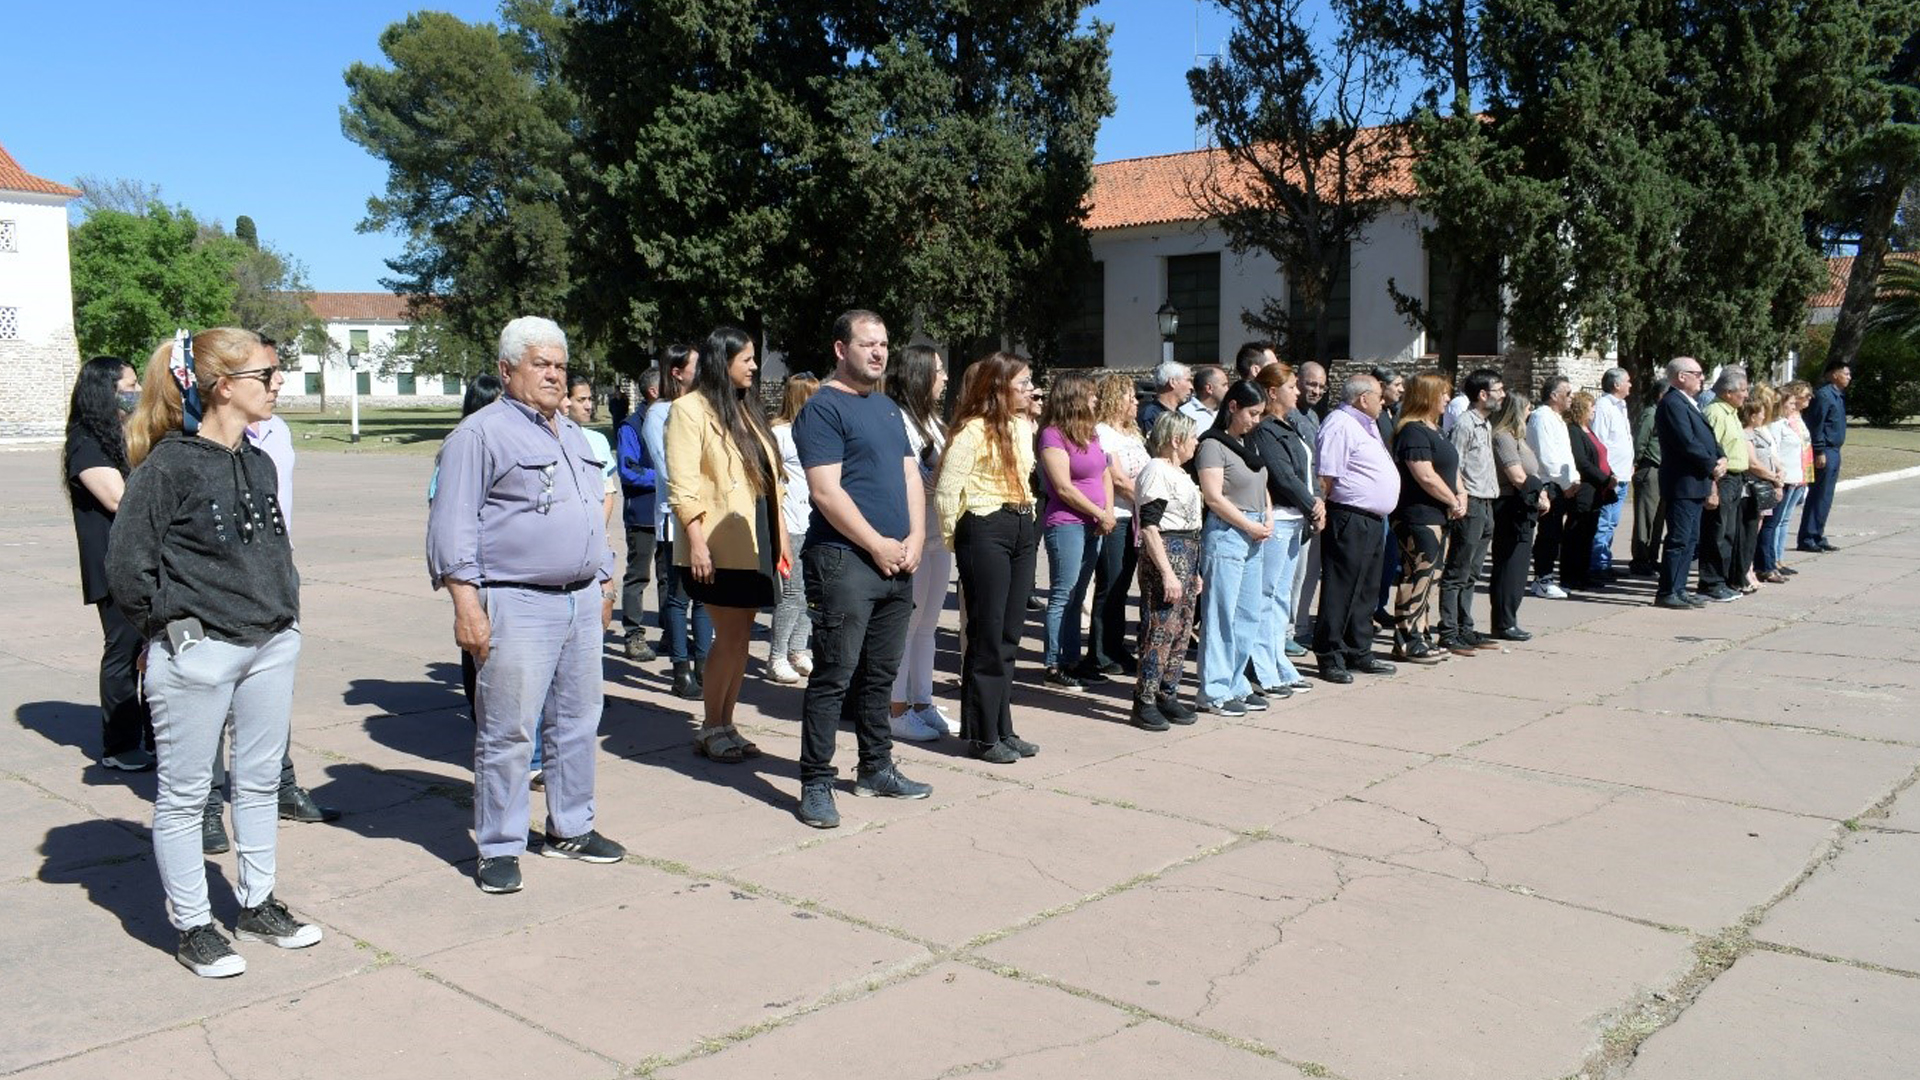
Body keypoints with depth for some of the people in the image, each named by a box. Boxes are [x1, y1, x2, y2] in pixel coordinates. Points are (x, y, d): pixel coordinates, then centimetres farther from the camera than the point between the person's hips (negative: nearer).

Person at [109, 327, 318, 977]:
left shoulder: (259, 463, 9)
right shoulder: (169, 466, -14)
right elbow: (127, 564, -13)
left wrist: (286, 606, 12)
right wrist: (170, 626, -6)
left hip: (272, 645, 7)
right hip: (195, 655, -7)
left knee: (260, 781, 16)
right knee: (184, 794, 6)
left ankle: (258, 906, 30)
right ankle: (193, 928, 18)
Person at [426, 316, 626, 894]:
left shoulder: (573, 435, 19)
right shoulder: (481, 433, -5)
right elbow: (452, 525, -10)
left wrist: (603, 584, 22)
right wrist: (466, 603, -17)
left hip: (581, 602, 8)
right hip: (517, 605, -7)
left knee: (578, 722, 14)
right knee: (508, 732, -3)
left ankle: (570, 828, 27)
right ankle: (498, 848, 9)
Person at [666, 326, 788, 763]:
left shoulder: (746, 409, 18)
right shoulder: (690, 409, -6)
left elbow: (769, 479, 19)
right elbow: (682, 485, -13)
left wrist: (780, 534, 15)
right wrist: (696, 541, -19)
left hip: (754, 545, 7)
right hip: (718, 548, -7)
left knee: (740, 636, 8)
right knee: (730, 637, -6)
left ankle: (726, 725, 16)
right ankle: (710, 729, 8)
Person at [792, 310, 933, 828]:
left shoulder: (888, 408, 18)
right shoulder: (822, 409, -7)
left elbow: (910, 476, 17)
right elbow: (827, 493, -15)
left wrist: (914, 539, 1)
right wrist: (878, 545, -13)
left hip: (897, 560, 8)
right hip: (844, 560, -8)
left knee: (880, 674, 15)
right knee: (834, 676, -5)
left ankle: (877, 768, 27)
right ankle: (815, 784, 2)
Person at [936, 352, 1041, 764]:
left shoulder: (1024, 425, 12)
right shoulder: (973, 430, -13)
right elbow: (946, 491, -15)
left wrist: (1026, 519, 18)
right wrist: (955, 540, -5)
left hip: (1023, 529, 8)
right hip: (986, 530, -8)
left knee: (1009, 635, 12)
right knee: (986, 636, -1)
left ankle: (1002, 728, 21)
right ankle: (982, 735, 9)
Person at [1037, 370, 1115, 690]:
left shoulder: (1088, 432, 15)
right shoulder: (1053, 436, -11)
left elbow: (1105, 474, 15)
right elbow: (1064, 488, -17)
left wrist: (1109, 512, -1)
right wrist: (1100, 514, -11)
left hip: (1092, 526, 8)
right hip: (1066, 524, -8)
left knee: (1077, 597, 12)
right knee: (1062, 596, -5)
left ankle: (1072, 661, 18)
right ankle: (1053, 668, 0)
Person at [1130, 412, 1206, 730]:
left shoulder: (1178, 472, 18)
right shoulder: (1156, 471, -12)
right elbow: (1149, 527, -18)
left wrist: (1195, 571, 24)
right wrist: (1167, 573, -22)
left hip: (1187, 554, 10)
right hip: (1165, 553, -10)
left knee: (1182, 630, 10)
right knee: (1161, 630, -10)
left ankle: (1167, 694, 18)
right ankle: (1144, 702, -5)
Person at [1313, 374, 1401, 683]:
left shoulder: (1365, 425, 19)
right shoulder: (1340, 425, -14)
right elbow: (1325, 477, -18)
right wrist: (1321, 513, -18)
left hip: (1372, 521, 10)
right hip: (1349, 521, -10)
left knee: (1365, 590, 15)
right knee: (1341, 591, -5)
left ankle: (1359, 653, 25)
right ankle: (1330, 657, 1)